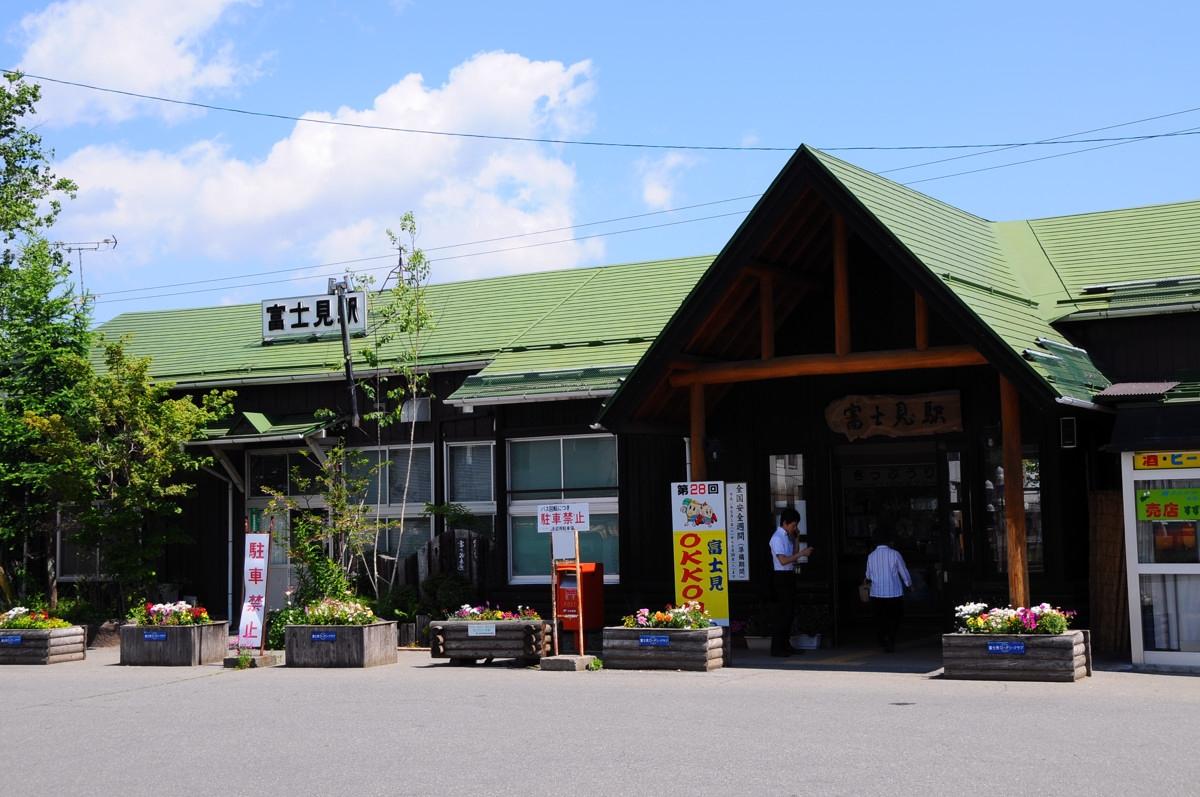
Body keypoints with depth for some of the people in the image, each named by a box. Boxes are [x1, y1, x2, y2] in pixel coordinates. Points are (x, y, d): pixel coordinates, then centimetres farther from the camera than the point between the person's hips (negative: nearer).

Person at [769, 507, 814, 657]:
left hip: (789, 576, 9)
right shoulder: (777, 538, -14)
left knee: (789, 611, 12)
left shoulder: (788, 536, 15)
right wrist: (801, 553, -20)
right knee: (782, 612, -9)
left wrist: (795, 538, 10)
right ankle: (776, 647, -7)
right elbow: (783, 560, -22)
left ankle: (786, 645, 19)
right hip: (781, 576, -9)